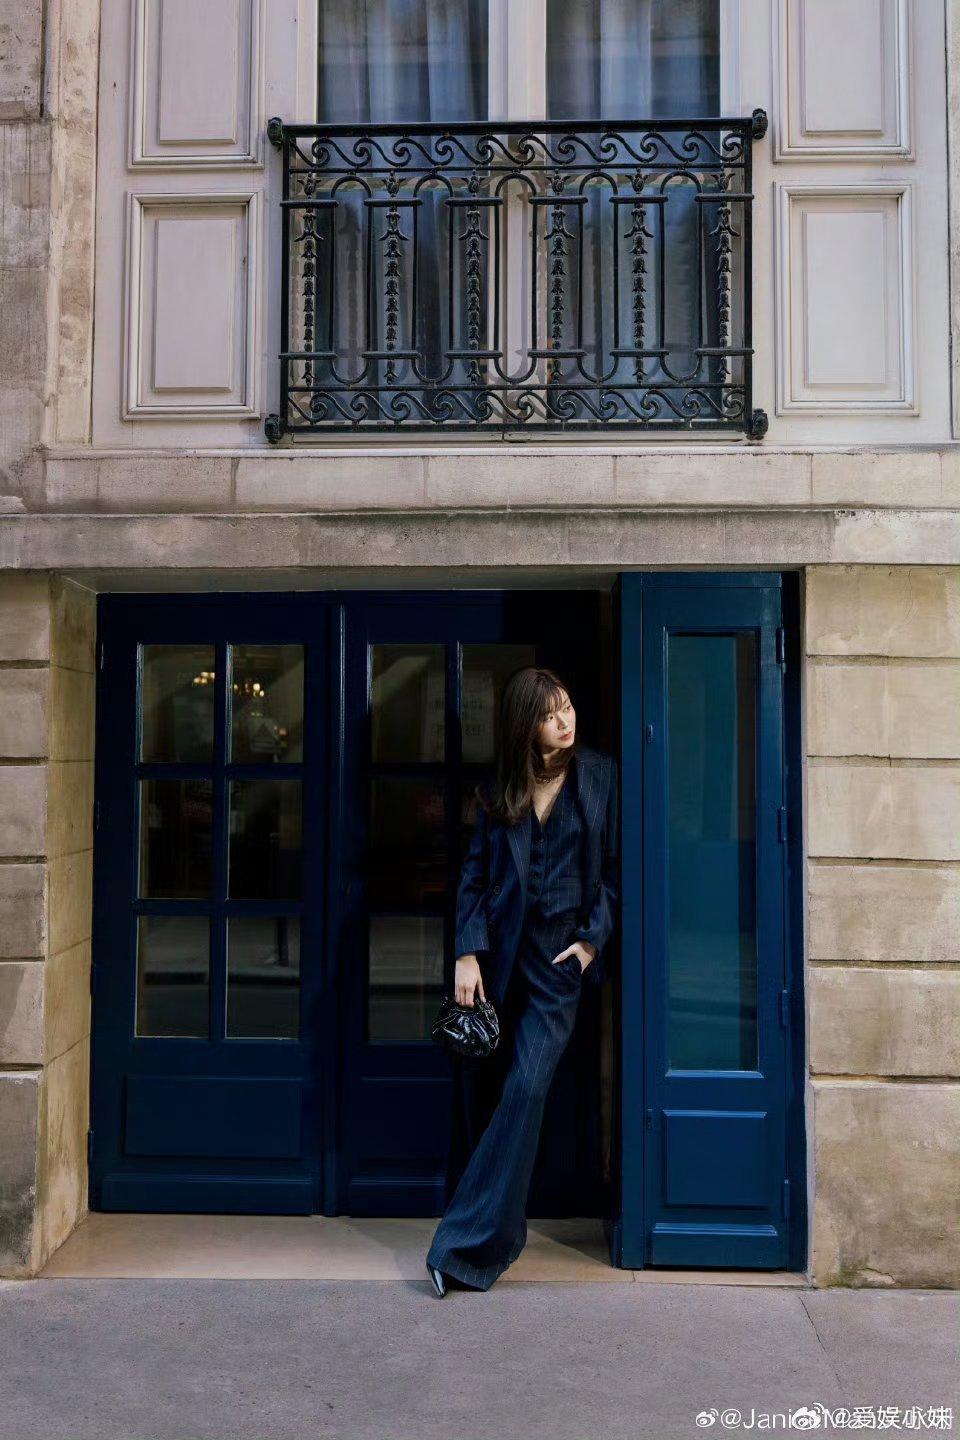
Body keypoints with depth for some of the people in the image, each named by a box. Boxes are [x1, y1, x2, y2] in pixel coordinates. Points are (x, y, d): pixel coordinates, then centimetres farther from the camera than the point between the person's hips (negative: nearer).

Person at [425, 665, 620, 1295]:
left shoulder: (601, 775, 3)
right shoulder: (500, 787, 6)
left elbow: (615, 868, 4)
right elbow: (474, 874, 4)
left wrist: (592, 938, -5)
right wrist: (468, 952, -6)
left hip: (559, 958, -2)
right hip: (497, 951, 2)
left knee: (524, 1091, -10)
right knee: (480, 1089, 6)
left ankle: (470, 1244, -4)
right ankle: (495, 1225, 26)